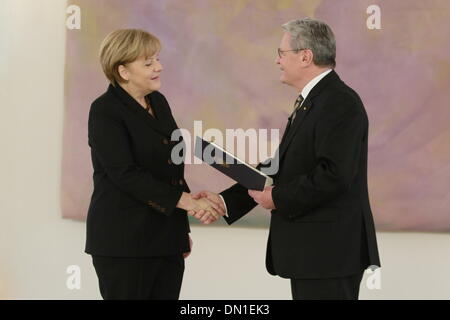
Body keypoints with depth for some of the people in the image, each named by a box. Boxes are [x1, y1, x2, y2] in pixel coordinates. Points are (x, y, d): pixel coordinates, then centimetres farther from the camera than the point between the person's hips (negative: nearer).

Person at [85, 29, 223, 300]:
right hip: (123, 243, -7)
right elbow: (125, 173, -19)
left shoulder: (158, 102, 12)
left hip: (166, 241, 7)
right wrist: (185, 201, -22)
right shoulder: (105, 111, -10)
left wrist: (183, 227, 18)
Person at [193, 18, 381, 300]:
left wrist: (279, 199, -15)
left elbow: (335, 174, -25)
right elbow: (281, 166, 15)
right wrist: (225, 201, 6)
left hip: (330, 251, -10)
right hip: (312, 249, 10)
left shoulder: (341, 102, -15)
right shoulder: (312, 102, 17)